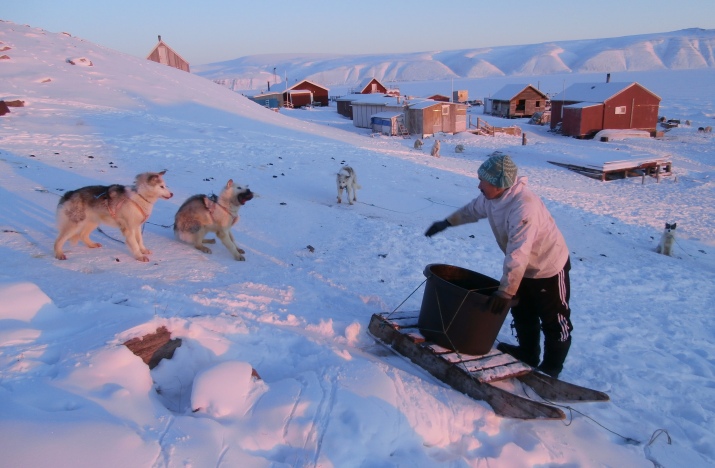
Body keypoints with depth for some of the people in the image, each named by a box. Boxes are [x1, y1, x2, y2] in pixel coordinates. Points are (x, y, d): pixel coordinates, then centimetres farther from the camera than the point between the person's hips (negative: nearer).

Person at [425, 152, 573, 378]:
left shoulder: (524, 206, -37)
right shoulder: (492, 197, -11)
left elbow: (518, 254, -41)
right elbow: (472, 209, 13)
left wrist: (505, 291, -41)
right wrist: (447, 222, 16)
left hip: (549, 267, -8)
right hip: (524, 267, 9)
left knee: (554, 321, 7)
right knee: (522, 313, 22)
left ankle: (552, 366, 25)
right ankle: (528, 353, 42)